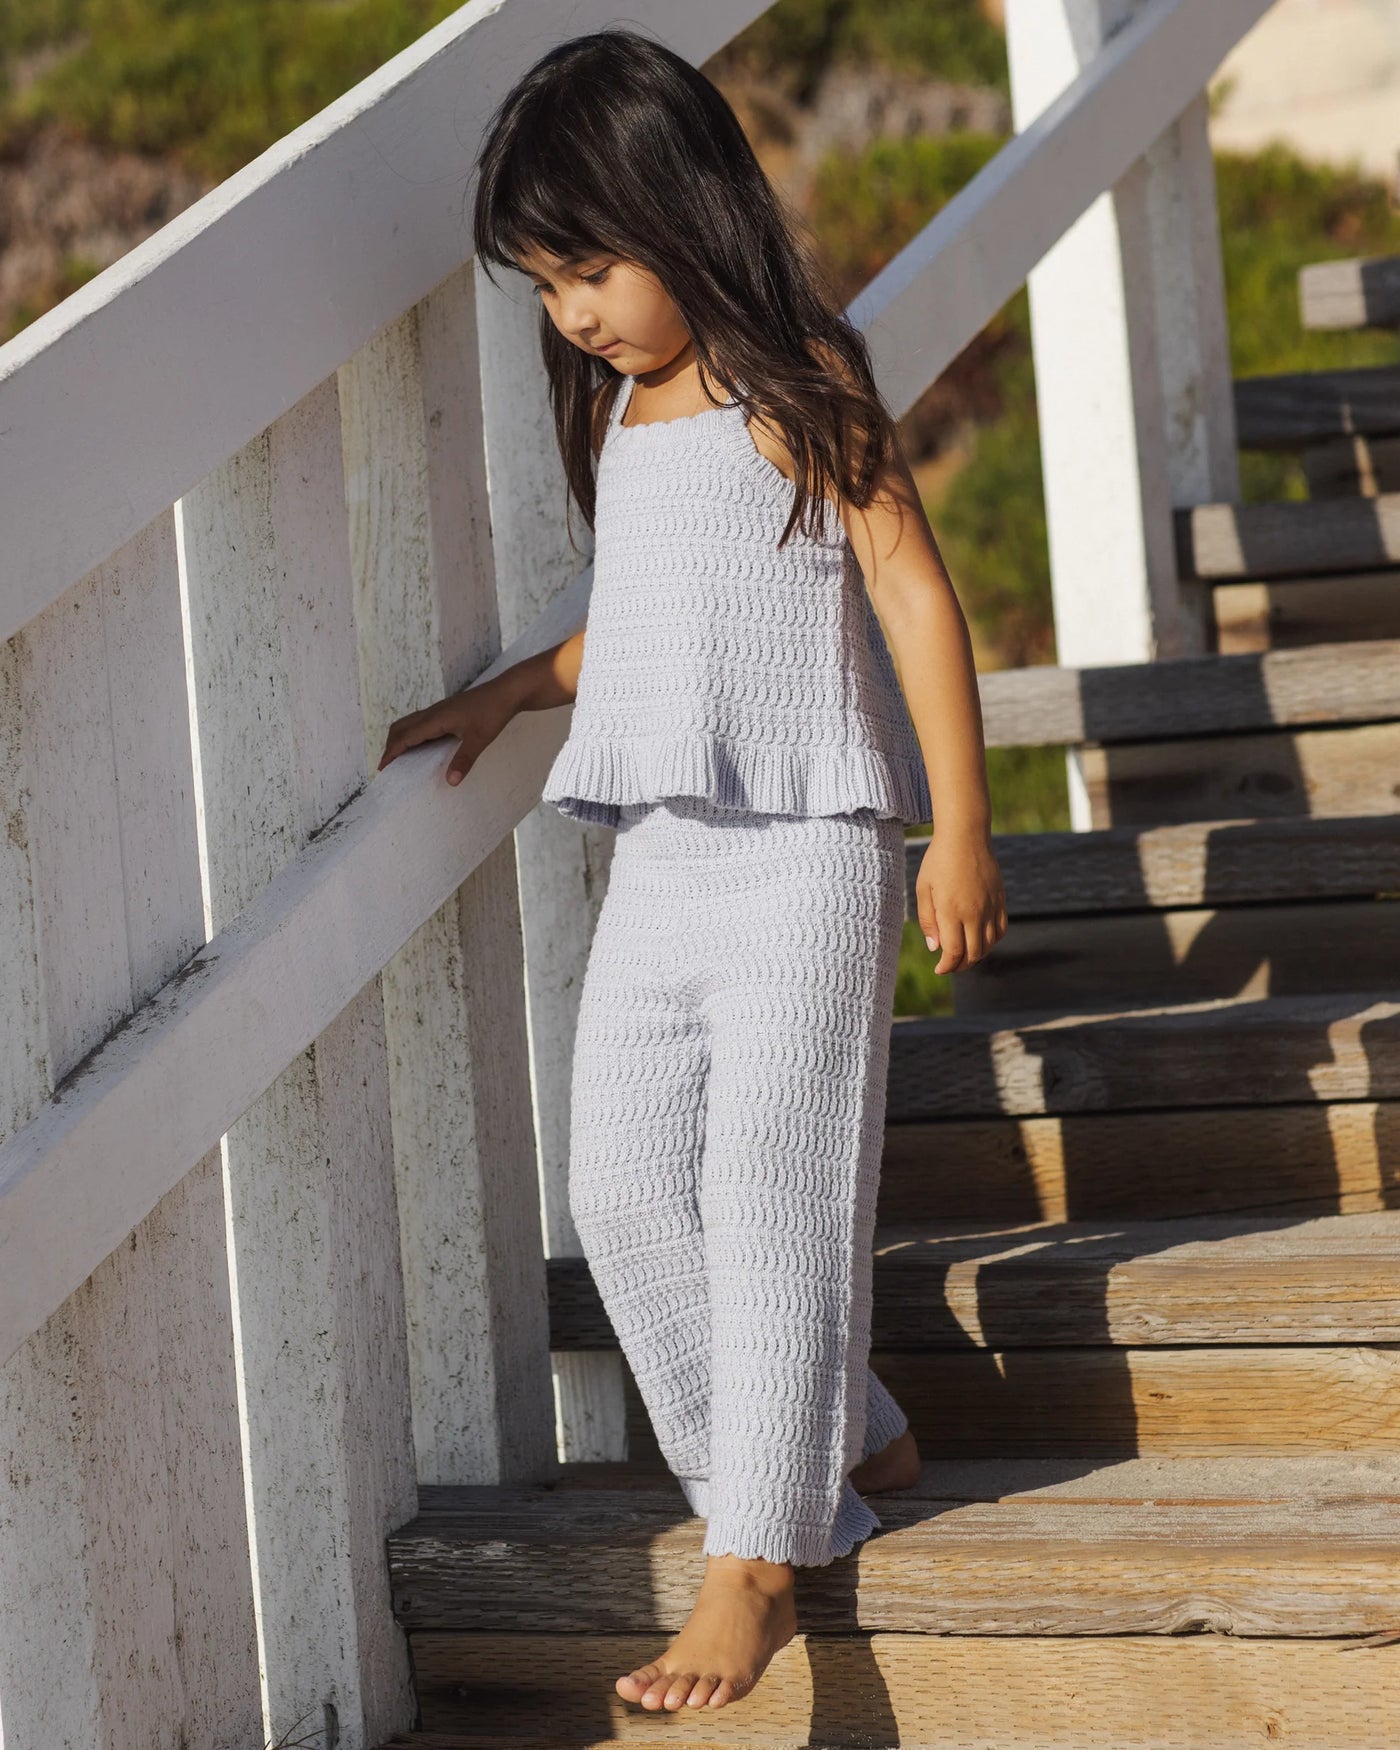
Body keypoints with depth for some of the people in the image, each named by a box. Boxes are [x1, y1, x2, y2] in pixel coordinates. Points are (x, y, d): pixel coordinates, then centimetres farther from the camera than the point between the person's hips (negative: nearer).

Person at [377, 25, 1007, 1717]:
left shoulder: (797, 388, -9)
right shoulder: (620, 410, 13)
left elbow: (911, 592, -10)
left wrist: (959, 832, -12)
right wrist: (507, 696, 19)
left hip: (800, 851, -8)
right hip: (658, 858, 8)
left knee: (770, 1194, -6)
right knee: (621, 1183, 6)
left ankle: (756, 1563, 1)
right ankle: (839, 1442, 23)